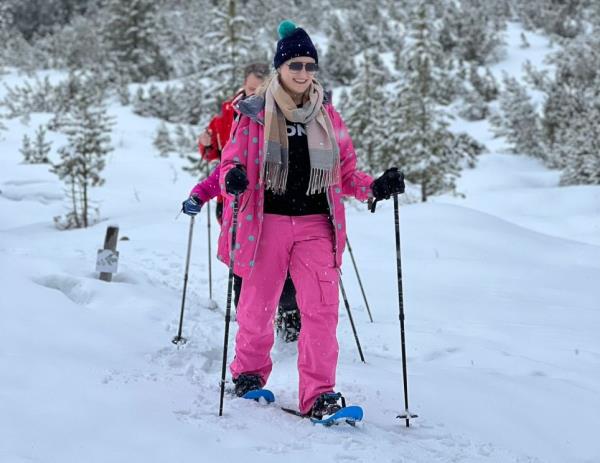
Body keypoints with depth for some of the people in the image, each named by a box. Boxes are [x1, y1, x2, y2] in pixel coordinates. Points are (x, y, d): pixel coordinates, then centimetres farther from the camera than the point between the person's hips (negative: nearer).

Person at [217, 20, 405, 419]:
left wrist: (375, 188, -8)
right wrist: (233, 180, -23)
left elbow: (345, 174, 11)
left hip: (316, 225, 1)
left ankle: (319, 394, -7)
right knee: (258, 308, 10)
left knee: (322, 309, -10)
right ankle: (249, 373, 34)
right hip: (267, 222, -1)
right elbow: (231, 162, 0)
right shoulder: (255, 113, -1)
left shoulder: (327, 116, 7)